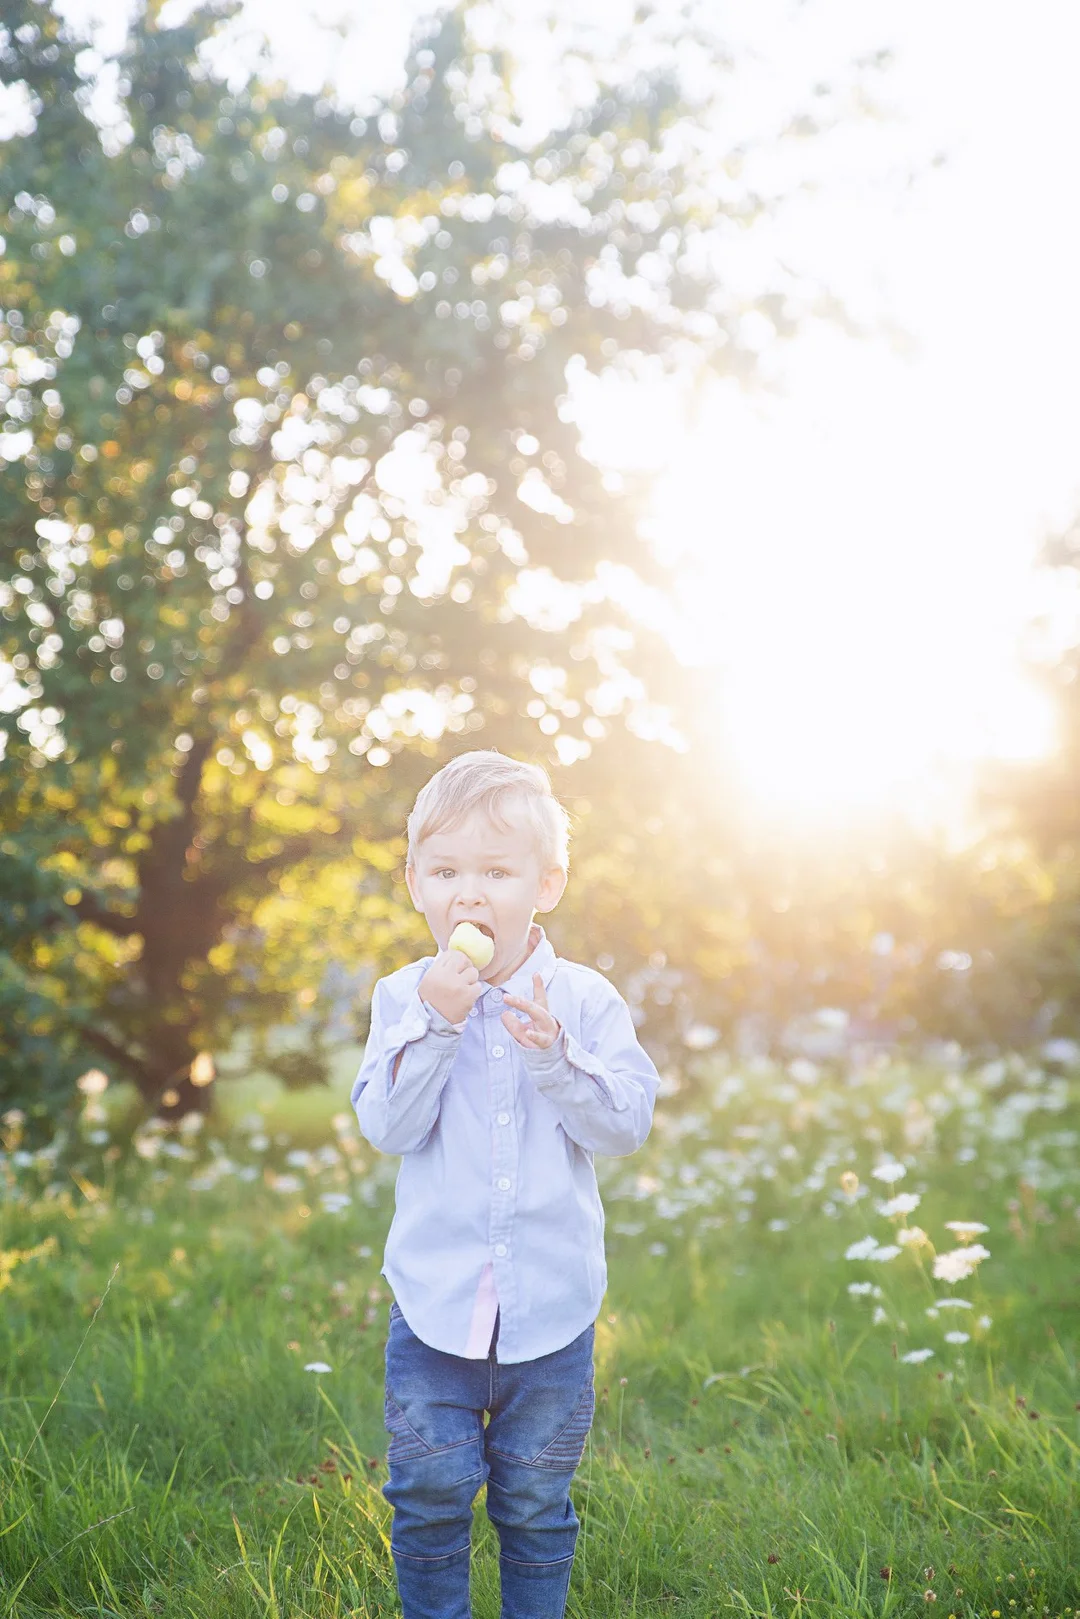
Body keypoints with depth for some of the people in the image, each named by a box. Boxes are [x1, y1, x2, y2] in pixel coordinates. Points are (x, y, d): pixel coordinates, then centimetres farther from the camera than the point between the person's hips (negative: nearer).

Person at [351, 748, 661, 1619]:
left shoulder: (585, 1000, -4)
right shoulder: (403, 998, -3)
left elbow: (626, 1124, -11)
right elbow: (387, 1125, -12)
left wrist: (551, 1051, -24)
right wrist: (434, 1024, -23)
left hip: (551, 1296, 0)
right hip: (436, 1295, 0)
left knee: (534, 1500, 12)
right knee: (429, 1492, 5)